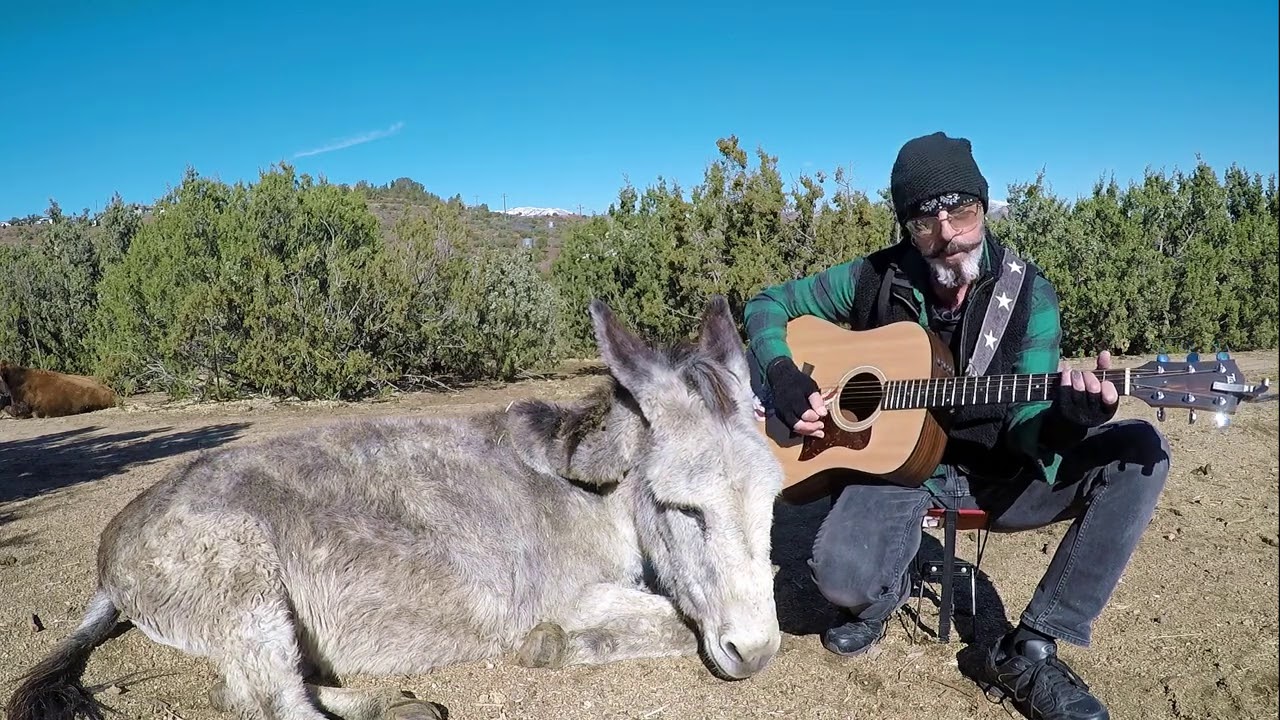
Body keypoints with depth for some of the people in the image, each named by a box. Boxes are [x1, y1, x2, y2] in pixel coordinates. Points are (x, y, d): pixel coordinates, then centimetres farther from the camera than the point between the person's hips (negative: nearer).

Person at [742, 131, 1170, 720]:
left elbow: (1024, 426, -14)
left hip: (997, 472, 2)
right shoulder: (875, 278, -7)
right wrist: (783, 379, -14)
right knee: (842, 574, -33)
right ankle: (884, 591, 11)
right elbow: (766, 304, 5)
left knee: (1140, 451, -21)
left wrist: (1065, 420, -38)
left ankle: (1029, 649, -16)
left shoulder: (1028, 294, -7)